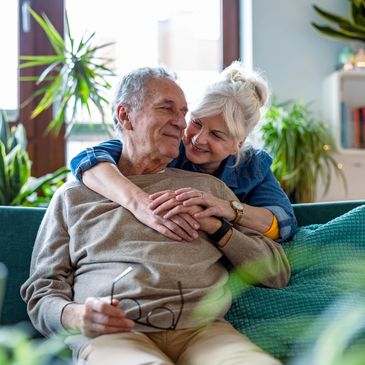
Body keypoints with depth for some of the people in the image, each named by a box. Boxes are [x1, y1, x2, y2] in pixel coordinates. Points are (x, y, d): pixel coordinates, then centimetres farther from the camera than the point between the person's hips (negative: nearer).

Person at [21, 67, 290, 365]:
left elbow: (278, 273, 19)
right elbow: (42, 290, 16)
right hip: (112, 334, -1)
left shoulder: (208, 187, 23)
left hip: (202, 329, 2)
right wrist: (75, 316, -8)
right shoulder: (74, 195, 20)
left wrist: (215, 226, 4)